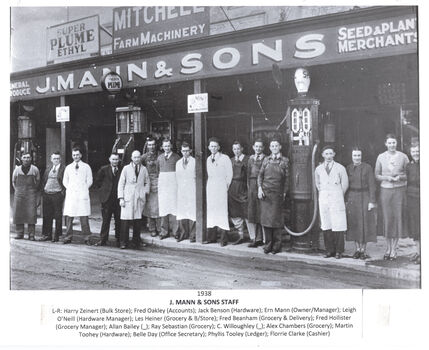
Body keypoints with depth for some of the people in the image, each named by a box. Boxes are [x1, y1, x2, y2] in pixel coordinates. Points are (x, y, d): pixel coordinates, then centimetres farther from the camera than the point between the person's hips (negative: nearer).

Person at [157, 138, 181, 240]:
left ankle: (175, 231, 1)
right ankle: (164, 231, 10)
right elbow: (158, 171, 16)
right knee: (163, 207, 4)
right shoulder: (160, 157, 14)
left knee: (174, 206, -5)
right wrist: (159, 180, 5)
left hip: (173, 183, -3)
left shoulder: (176, 157, 2)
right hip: (162, 183, 4)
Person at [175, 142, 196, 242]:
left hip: (192, 191, -4)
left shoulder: (195, 162, 1)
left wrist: (198, 190, -4)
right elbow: (177, 177, 17)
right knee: (181, 213, 4)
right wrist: (177, 188, 9)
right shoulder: (178, 163, 15)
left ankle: (192, 235, 1)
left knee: (192, 212, -5)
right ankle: (183, 234, 14)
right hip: (181, 191, 4)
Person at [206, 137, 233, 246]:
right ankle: (212, 237, 13)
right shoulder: (208, 159, 14)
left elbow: (229, 175, -4)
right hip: (210, 188, 6)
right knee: (210, 212, 6)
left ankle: (223, 239, -3)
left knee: (222, 212, -7)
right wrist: (207, 187, 9)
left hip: (221, 189, -6)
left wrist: (226, 187, -5)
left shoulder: (225, 158, -4)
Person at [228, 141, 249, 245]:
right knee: (234, 214, 6)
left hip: (243, 188, -5)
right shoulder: (231, 160, 16)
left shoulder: (247, 159, -1)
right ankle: (241, 236, 18)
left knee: (247, 213, -6)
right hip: (232, 189, 6)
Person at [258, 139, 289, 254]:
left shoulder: (285, 161, 5)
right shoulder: (266, 159, 11)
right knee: (265, 218, 1)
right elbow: (260, 175, 10)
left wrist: (284, 193, 0)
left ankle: (277, 246, 9)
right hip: (265, 192, 2)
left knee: (276, 218, -1)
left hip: (277, 193, -2)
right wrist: (260, 188, -2)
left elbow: (287, 178, 5)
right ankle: (268, 245, 11)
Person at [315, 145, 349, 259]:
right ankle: (329, 250, 9)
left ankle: (339, 251, 1)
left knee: (338, 226, -5)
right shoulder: (318, 169, 9)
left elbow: (345, 184, 6)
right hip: (323, 199, 3)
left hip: (336, 199, -3)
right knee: (326, 226, 1)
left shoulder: (340, 168, 0)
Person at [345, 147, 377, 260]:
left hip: (364, 198, -3)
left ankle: (364, 250, 11)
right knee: (354, 225, 6)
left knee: (365, 224, 0)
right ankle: (357, 249, 16)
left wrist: (372, 202, -12)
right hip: (351, 199, 3)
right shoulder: (348, 168, 5)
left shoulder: (368, 168, -5)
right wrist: (346, 201, 3)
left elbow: (372, 185, -7)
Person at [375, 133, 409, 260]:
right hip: (385, 190, 1)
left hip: (399, 189, -1)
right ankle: (388, 248, 14)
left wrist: (400, 177, -13)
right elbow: (376, 175, 8)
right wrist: (386, 178, -10)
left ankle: (394, 249, 10)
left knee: (398, 217, 0)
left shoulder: (403, 156, 2)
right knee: (387, 218, 2)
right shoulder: (381, 157, 4)